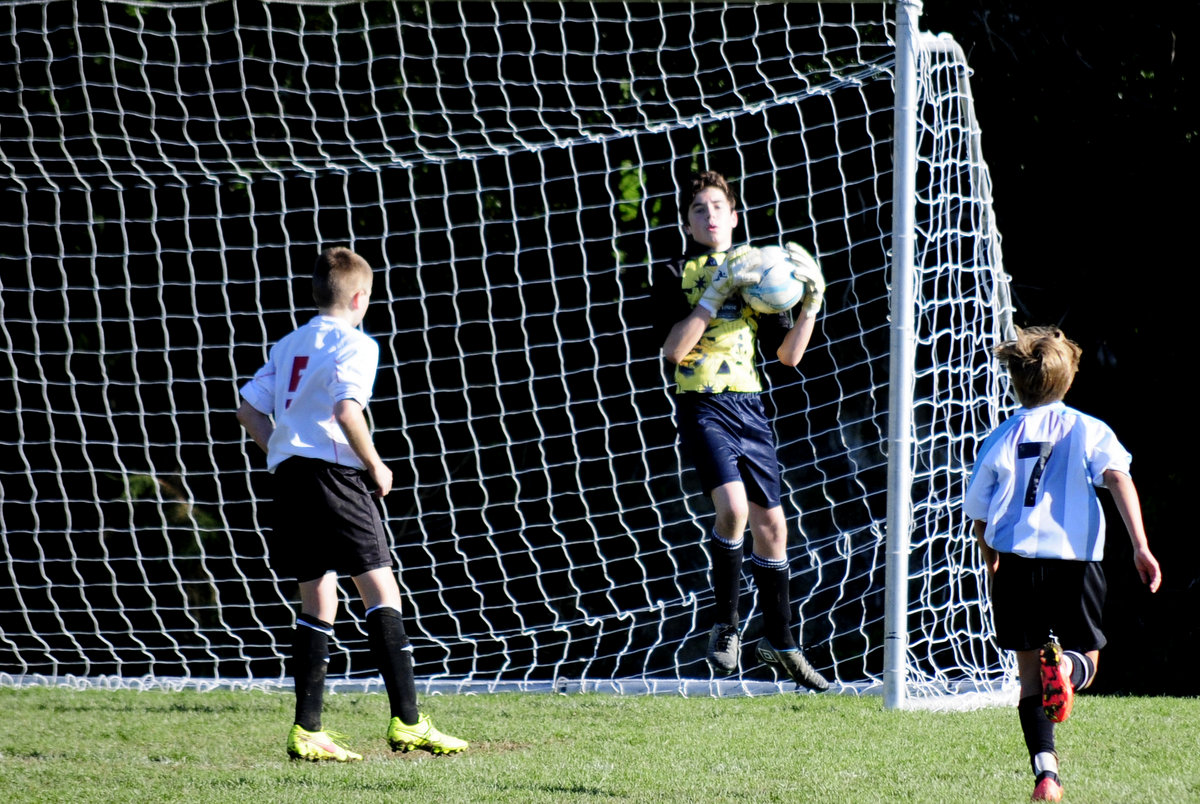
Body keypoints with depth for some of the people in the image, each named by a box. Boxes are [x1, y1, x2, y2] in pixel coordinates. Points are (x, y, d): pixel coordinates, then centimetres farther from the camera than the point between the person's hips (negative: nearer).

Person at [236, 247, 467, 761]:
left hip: (288, 473, 8)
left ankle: (307, 731, 7)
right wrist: (376, 467, -7)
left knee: (317, 601, 11)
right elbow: (346, 411, -18)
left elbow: (249, 410, 18)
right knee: (381, 591, -8)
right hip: (334, 473, -8)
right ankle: (406, 723, -15)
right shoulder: (354, 344, -4)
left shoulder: (289, 345, 19)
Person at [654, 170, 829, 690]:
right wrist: (716, 293, -17)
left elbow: (789, 355, 14)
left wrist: (811, 304, 0)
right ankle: (725, 624, -9)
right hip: (703, 406, -5)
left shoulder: (755, 271, 15)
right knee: (733, 506, -25)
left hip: (749, 407, 5)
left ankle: (779, 641, 19)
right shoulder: (677, 275, 2)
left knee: (771, 522, 6)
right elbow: (674, 349, -13)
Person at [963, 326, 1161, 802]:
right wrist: (1140, 546, -16)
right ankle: (1066, 665, -23)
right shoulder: (1089, 431, 5)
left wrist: (993, 563, 32)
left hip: (1017, 560, 1)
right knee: (1087, 659, 15)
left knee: (1029, 669, 9)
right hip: (1076, 559, -1)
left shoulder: (1000, 442, 8)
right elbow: (1118, 478, -11)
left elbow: (979, 520, 13)